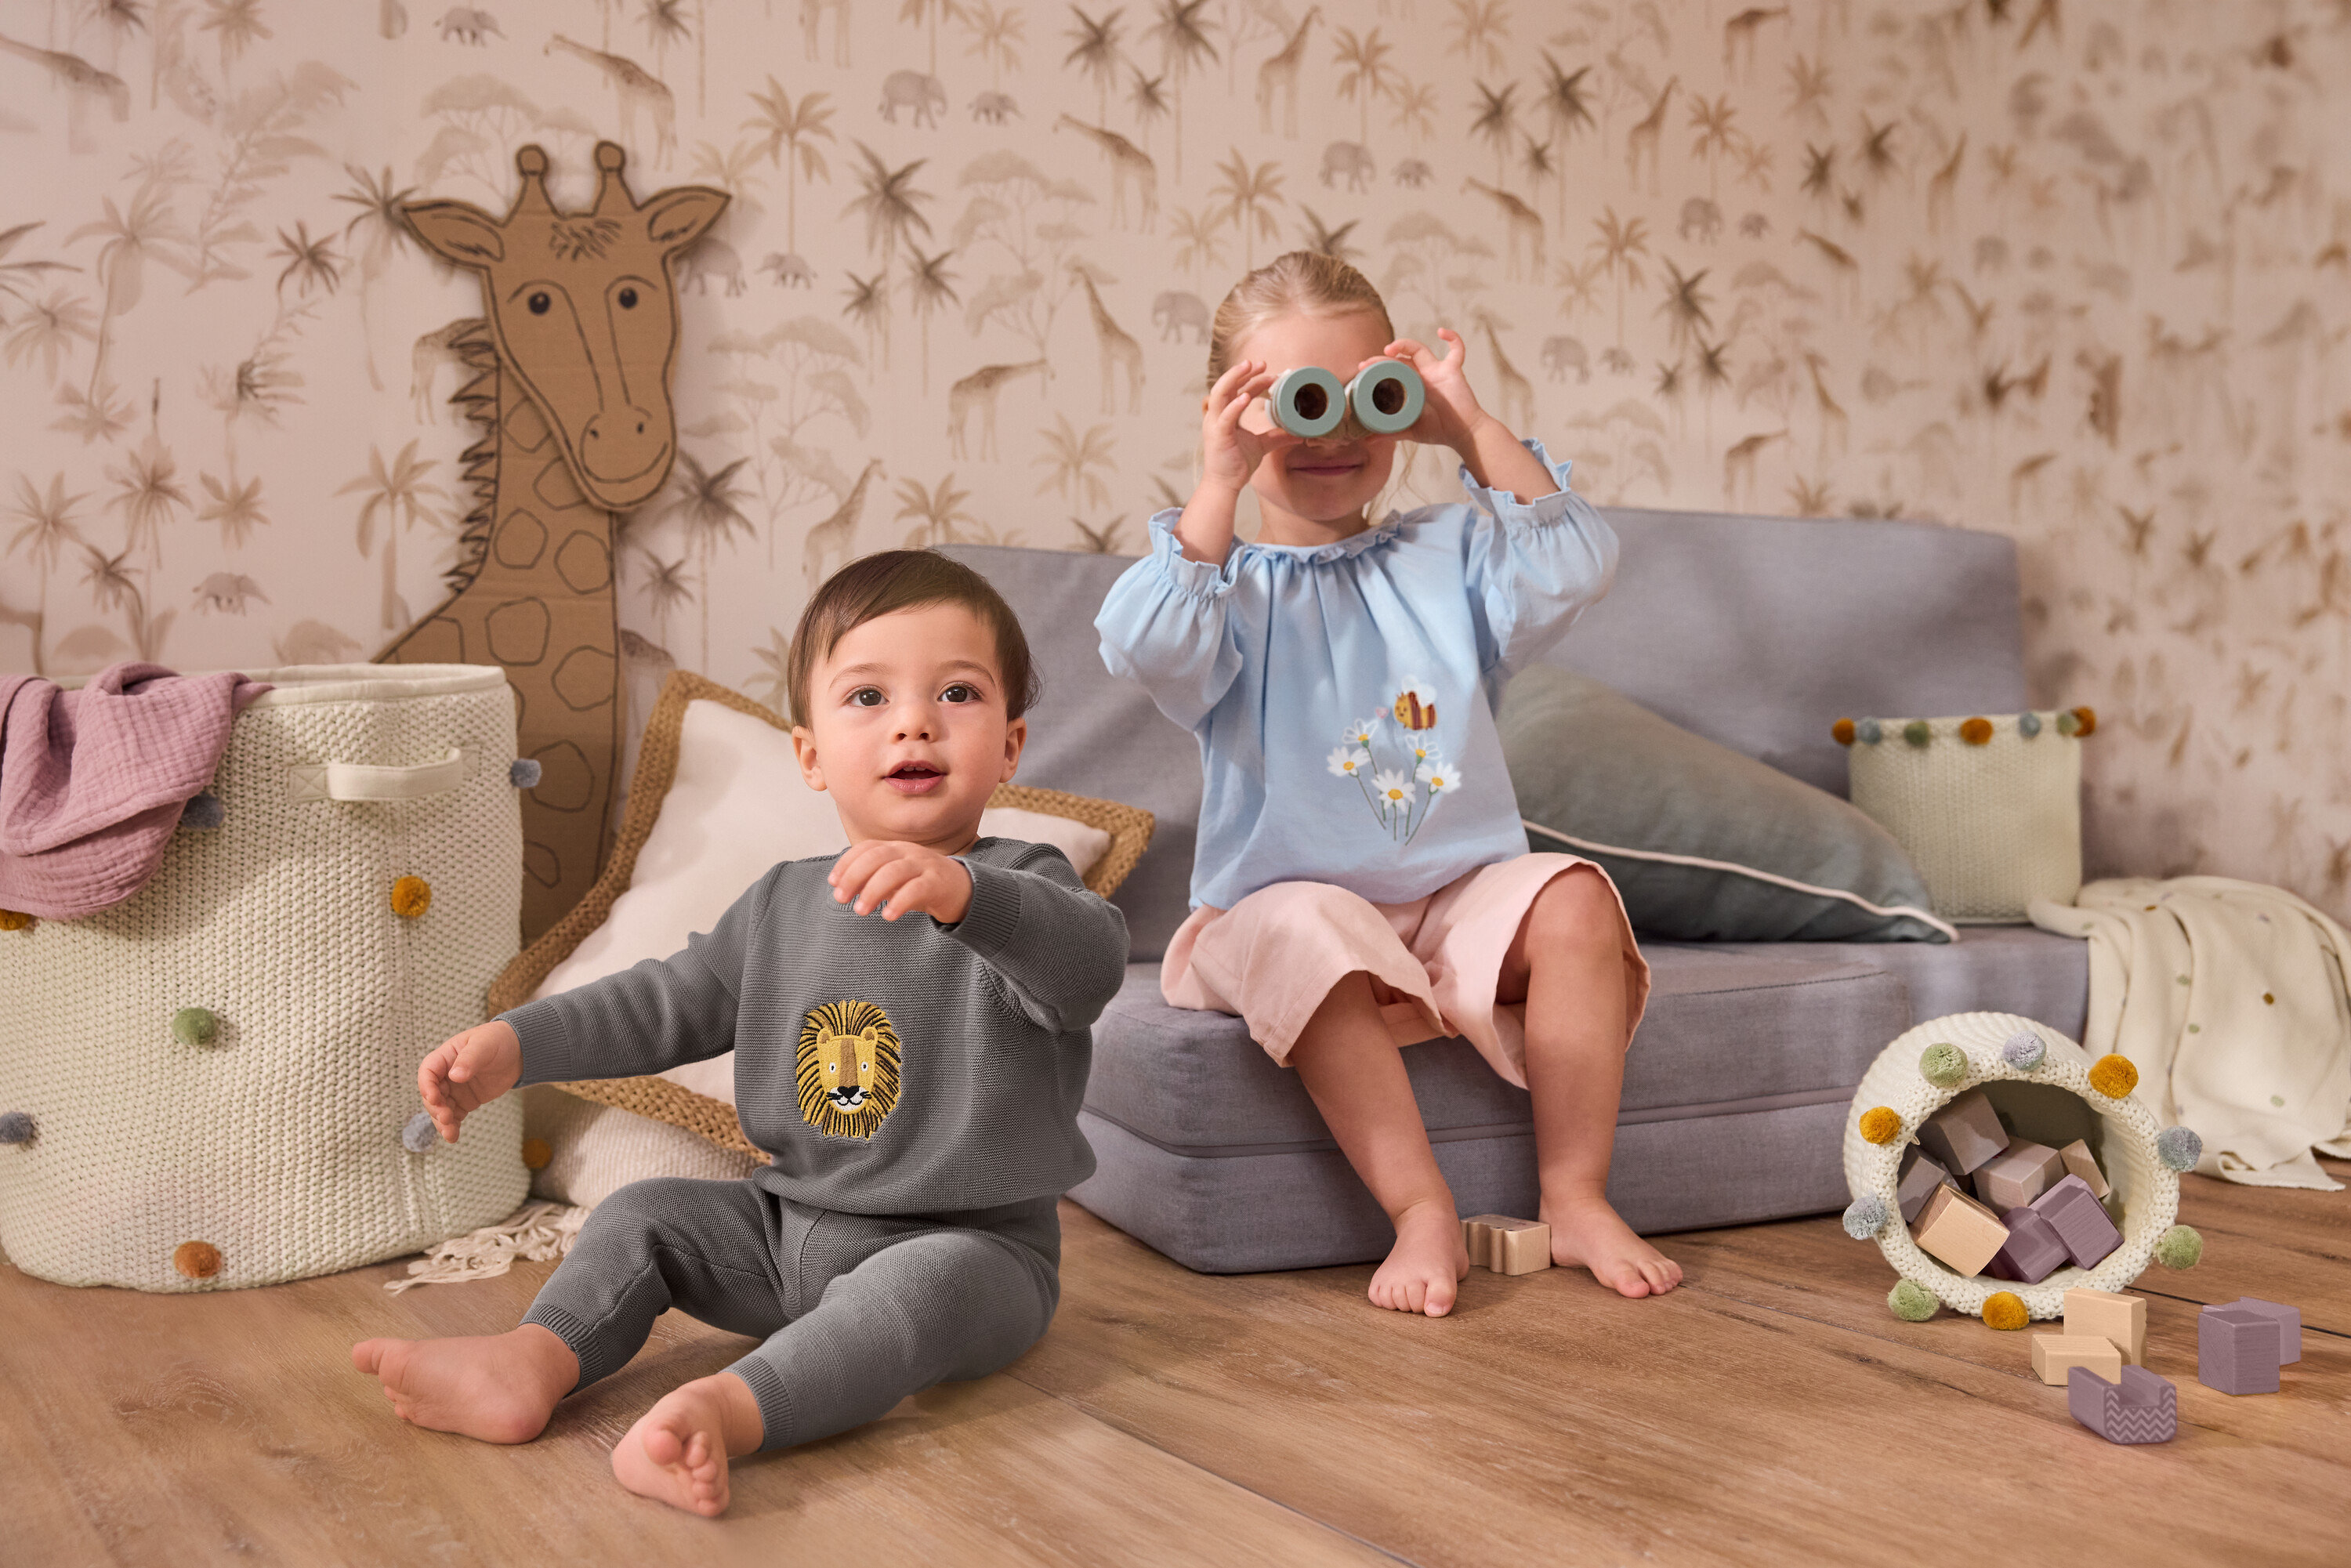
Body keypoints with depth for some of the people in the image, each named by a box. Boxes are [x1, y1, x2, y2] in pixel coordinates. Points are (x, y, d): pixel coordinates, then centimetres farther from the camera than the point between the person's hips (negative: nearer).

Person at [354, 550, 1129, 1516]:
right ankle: (532, 1364, -15)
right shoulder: (784, 905, 9)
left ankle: (729, 1409, -50)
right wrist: (516, 1044, 3)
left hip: (968, 1244, -6)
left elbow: (1090, 962, -35)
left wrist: (961, 890, -54)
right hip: (791, 1228, 7)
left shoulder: (1017, 890, -12)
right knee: (644, 1214, 0)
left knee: (921, 1285, -36)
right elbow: (668, 1003, 15)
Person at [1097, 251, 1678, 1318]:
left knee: (1575, 900, -25)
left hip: (1462, 900, 3)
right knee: (1308, 935, -37)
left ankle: (1576, 1199, -14)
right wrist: (1221, 482, -18)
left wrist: (1471, 430, -4)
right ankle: (1422, 1212, -28)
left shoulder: (1448, 556, 13)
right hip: (1291, 901, -3)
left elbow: (1575, 567, -3)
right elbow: (1145, 647, -19)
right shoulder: (1230, 585, 3)